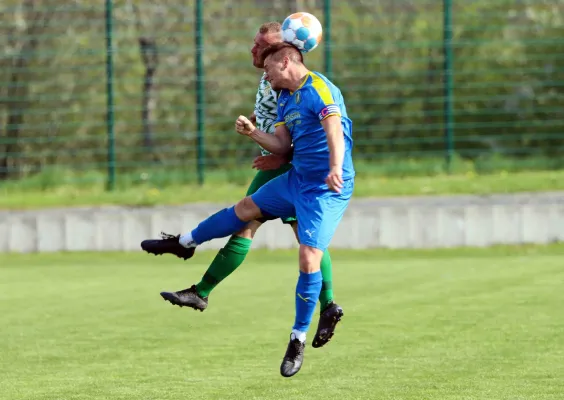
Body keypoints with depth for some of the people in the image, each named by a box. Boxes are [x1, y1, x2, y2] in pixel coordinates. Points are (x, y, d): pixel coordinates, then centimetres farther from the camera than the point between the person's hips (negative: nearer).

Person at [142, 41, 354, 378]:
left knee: (309, 259, -15)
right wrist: (252, 132, -1)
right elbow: (282, 146, 15)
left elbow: (334, 130, -33)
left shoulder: (319, 89, -17)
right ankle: (185, 243, 44)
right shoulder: (285, 97, 12)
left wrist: (335, 168, -48)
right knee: (246, 208, 23)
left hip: (326, 189, -9)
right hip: (297, 179, 9)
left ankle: (299, 338, -2)